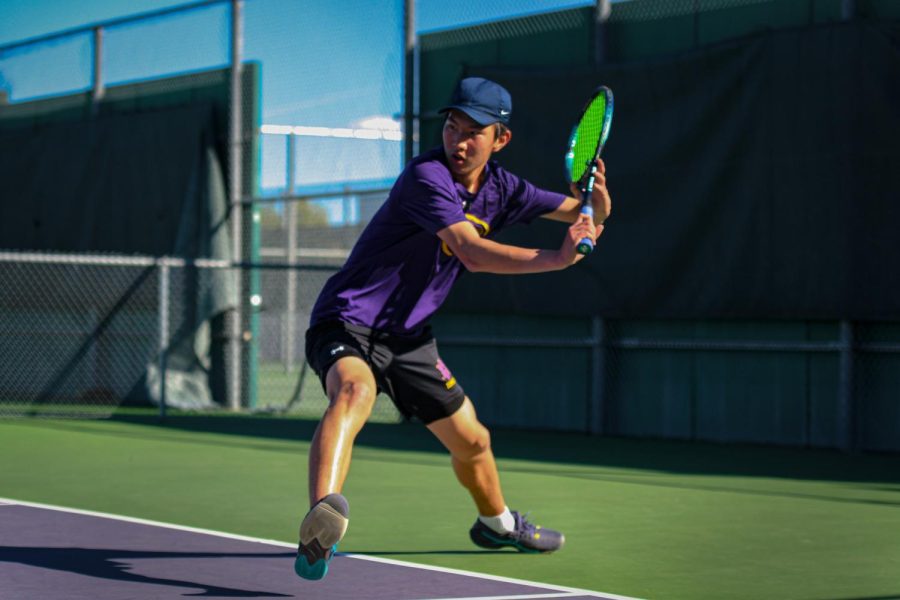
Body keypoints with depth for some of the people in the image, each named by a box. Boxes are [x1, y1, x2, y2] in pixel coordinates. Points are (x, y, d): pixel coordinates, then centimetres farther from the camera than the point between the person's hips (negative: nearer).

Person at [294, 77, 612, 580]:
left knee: (471, 440, 20)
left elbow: (589, 215, 9)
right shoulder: (427, 176, -22)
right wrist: (558, 257, -41)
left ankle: (497, 523, 50)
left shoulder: (498, 188, 2)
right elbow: (474, 253, -34)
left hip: (408, 336, 8)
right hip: (347, 322, -8)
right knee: (355, 390, -40)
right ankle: (324, 515, -61)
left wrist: (595, 200, -14)